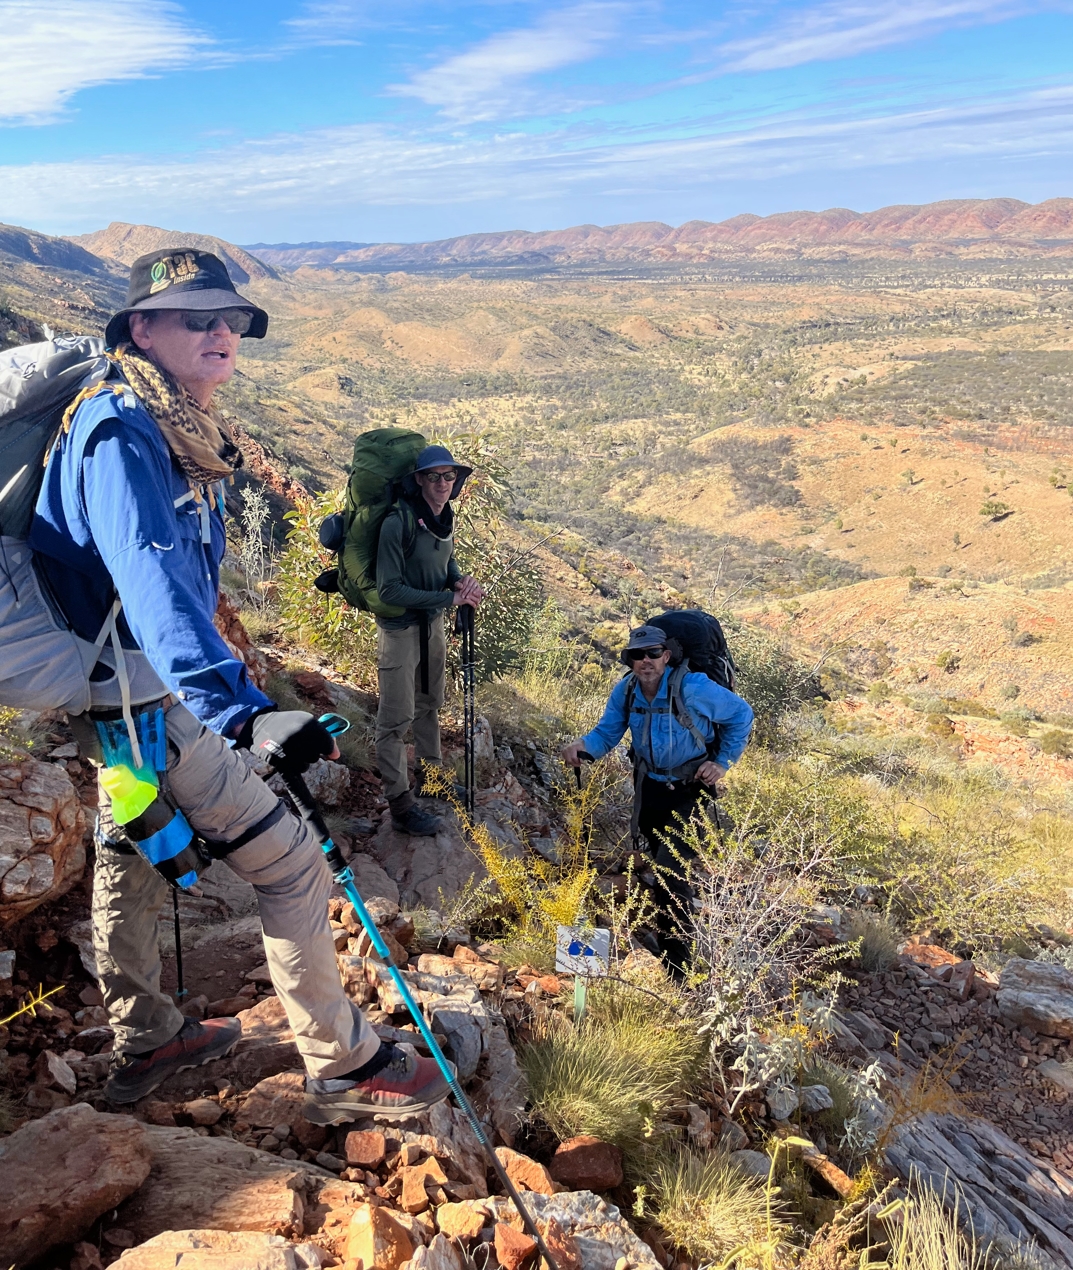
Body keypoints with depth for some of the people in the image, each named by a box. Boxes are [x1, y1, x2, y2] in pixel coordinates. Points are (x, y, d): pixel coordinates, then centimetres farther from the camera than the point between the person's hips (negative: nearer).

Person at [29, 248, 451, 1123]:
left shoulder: (180, 428, 10)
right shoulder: (121, 432, -21)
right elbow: (152, 582, -37)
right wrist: (242, 712, -49)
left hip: (124, 696, 11)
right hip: (139, 698, -10)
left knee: (133, 850, 22)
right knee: (293, 864, -4)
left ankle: (143, 1046, 42)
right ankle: (343, 1069, 10)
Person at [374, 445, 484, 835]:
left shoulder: (444, 517, 0)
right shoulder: (399, 522, -24)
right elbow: (390, 590, -26)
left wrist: (463, 581, -7)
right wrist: (450, 598, -25)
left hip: (433, 622, 8)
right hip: (400, 626, -8)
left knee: (430, 701, 22)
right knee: (397, 718, -2)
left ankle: (430, 771, 41)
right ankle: (401, 804, 6)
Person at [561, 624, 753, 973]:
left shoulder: (693, 688, -24)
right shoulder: (625, 690, -9)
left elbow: (742, 714, -11)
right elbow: (607, 733, -6)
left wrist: (723, 763, -11)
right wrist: (582, 745, -28)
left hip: (690, 789, -5)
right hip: (649, 785, 6)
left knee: (670, 868, -18)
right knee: (663, 865, 24)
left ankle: (675, 965, -6)